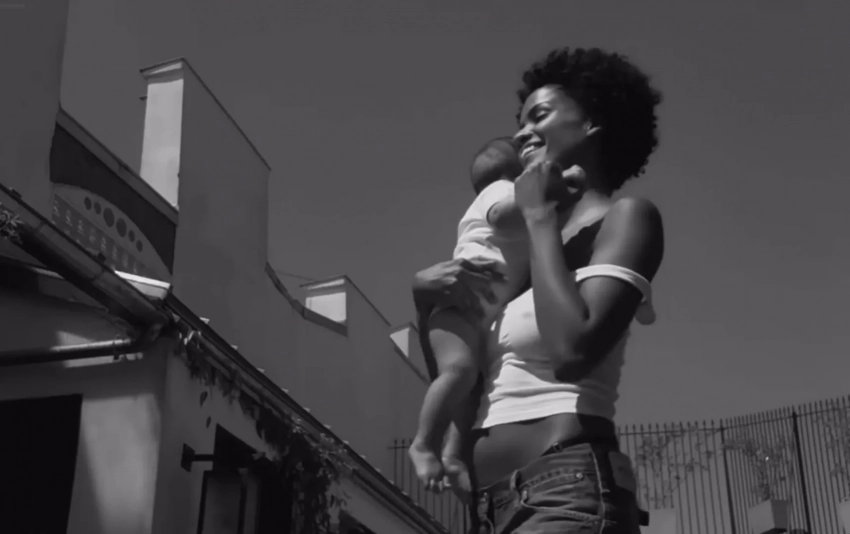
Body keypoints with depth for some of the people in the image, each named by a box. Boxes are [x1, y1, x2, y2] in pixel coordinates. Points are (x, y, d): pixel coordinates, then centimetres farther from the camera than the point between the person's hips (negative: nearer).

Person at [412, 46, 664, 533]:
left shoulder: (627, 217, 2)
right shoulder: (527, 253, 21)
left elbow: (573, 350, -16)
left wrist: (539, 216, -4)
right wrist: (426, 297, 8)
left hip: (566, 493, -8)